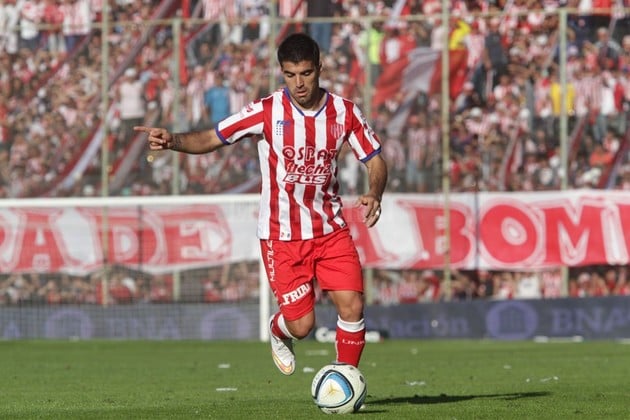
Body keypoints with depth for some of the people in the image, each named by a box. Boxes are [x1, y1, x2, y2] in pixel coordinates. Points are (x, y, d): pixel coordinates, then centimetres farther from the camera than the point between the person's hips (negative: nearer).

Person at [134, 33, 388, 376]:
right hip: (282, 235, -2)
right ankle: (278, 331, 33)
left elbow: (375, 161, 5)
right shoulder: (267, 112, -11)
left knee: (352, 307, -10)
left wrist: (374, 194, -17)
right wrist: (171, 141, -27)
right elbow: (209, 140, -7)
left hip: (330, 230, 2)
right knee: (302, 325, -5)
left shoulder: (344, 112, -3)